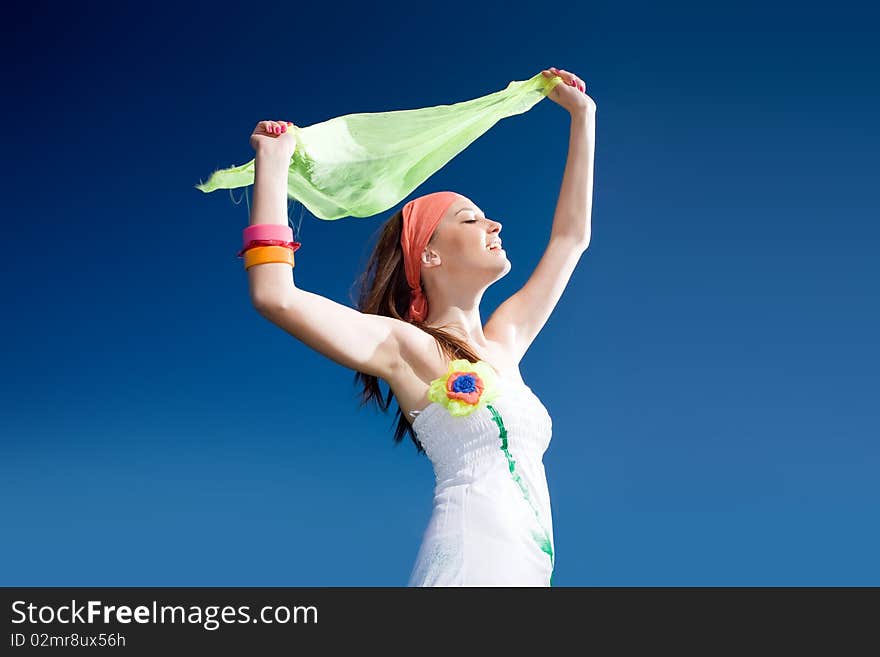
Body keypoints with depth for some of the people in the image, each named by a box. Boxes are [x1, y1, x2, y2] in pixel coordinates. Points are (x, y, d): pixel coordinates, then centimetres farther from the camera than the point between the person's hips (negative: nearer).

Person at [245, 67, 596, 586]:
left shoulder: (503, 341, 16)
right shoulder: (405, 345, -3)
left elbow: (571, 236, 26)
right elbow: (275, 295, -16)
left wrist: (583, 116, 31)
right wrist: (272, 160, -7)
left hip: (532, 569, 7)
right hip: (471, 561, -7)